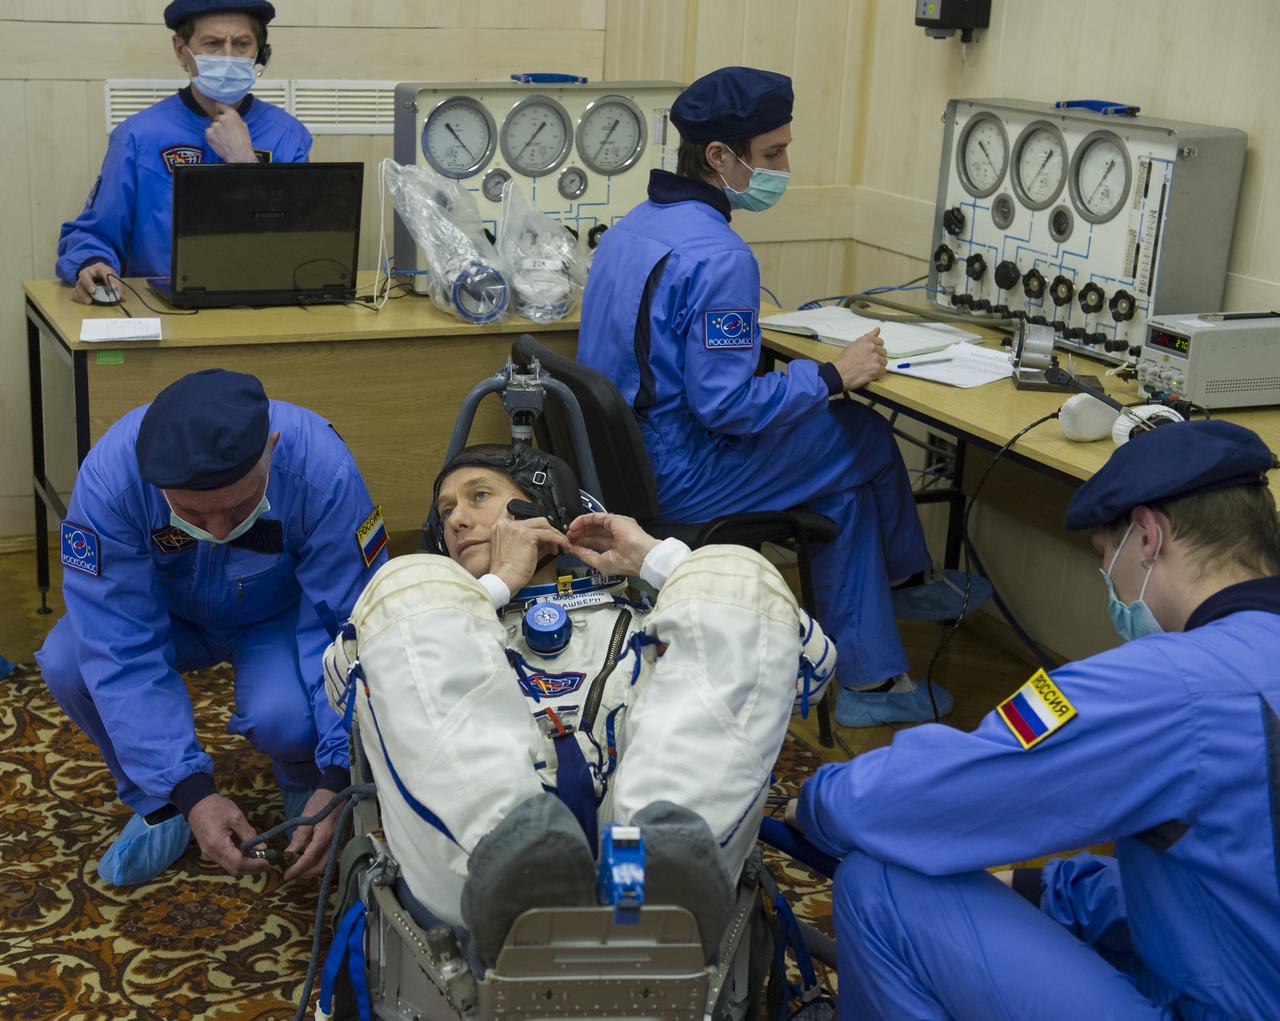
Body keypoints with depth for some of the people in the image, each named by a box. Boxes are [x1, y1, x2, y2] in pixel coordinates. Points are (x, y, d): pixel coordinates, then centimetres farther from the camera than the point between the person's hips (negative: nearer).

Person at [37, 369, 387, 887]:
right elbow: (120, 648, -33)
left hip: (279, 618, -1)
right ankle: (156, 805, 0)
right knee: (67, 663, -27)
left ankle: (306, 785, 5)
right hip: (169, 614, 2)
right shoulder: (108, 474, -34)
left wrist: (337, 782, -35)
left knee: (284, 717, -33)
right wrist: (191, 793, -40)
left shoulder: (322, 471, -36)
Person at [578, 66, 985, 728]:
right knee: (866, 436, 5)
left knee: (847, 475, 16)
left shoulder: (635, 225, 9)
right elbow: (726, 405, -25)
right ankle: (904, 578, 31)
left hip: (621, 458, 10)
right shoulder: (719, 257, -23)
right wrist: (833, 376, -12)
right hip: (675, 479, -10)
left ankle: (868, 679, 20)